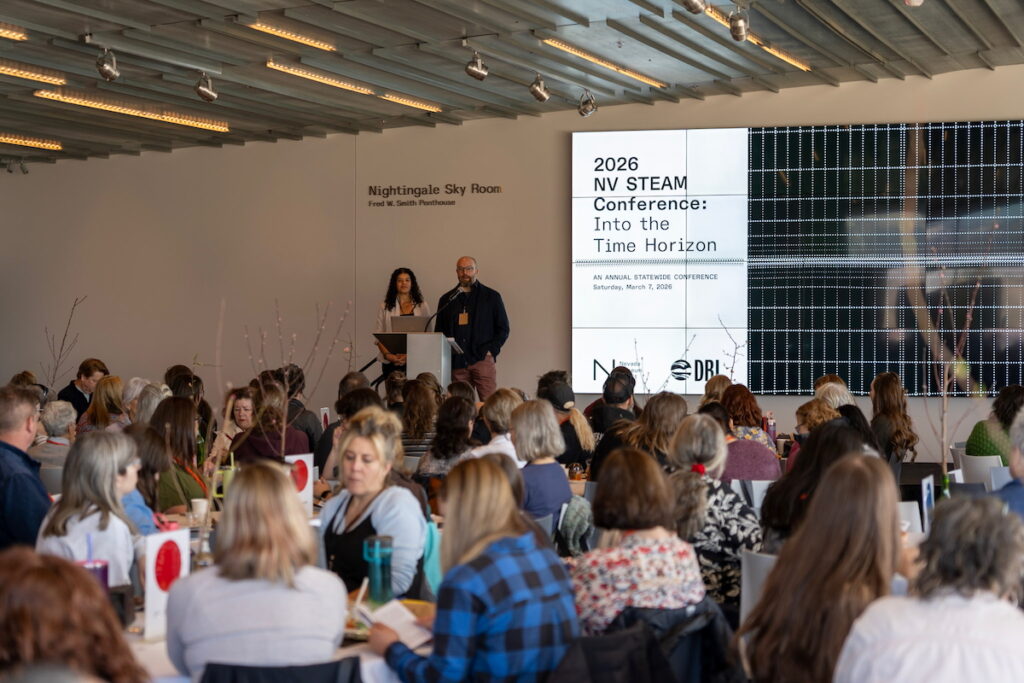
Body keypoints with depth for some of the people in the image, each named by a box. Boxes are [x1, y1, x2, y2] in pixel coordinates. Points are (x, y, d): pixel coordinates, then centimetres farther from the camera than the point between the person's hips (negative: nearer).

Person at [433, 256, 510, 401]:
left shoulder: (491, 297, 9)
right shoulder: (446, 299, 16)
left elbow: (503, 329, 9)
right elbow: (439, 331, 18)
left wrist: (491, 350, -5)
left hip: (482, 360, -2)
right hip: (457, 363, 2)